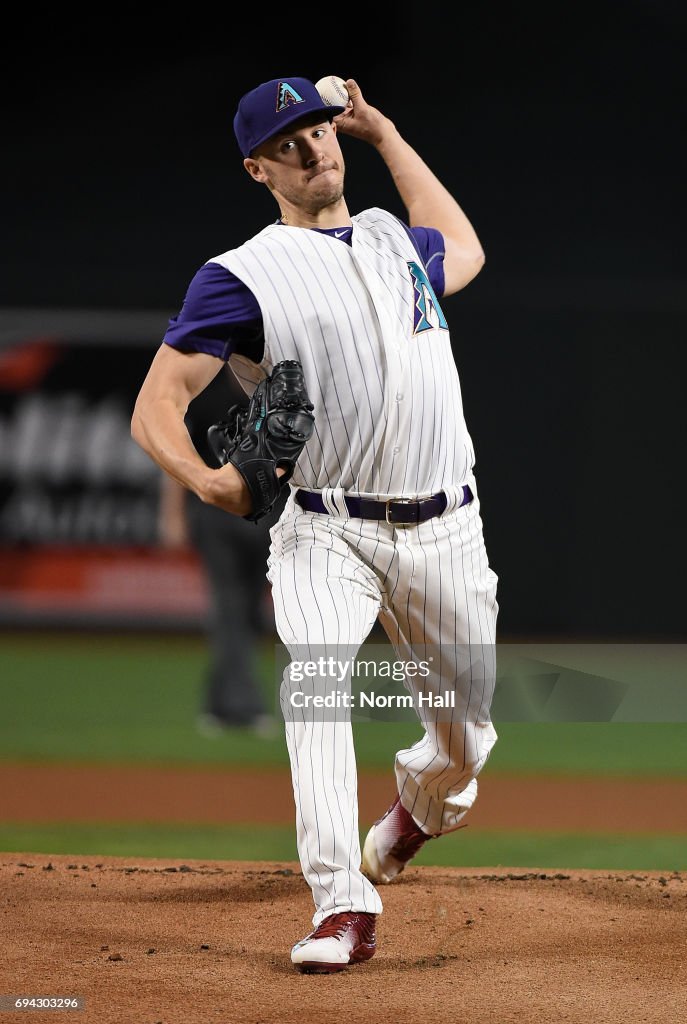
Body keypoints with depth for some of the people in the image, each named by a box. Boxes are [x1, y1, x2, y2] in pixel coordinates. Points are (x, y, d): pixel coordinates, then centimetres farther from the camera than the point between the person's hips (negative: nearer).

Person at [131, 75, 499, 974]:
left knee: (466, 746, 10)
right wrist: (202, 476, -34)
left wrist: (385, 133, 32)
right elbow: (156, 404, -12)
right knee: (316, 684, -29)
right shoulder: (243, 276, -5)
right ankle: (343, 907, -28)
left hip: (445, 532, 4)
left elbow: (463, 251, 39)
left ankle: (423, 804, 46)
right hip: (325, 533, -4)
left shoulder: (396, 241, 13)